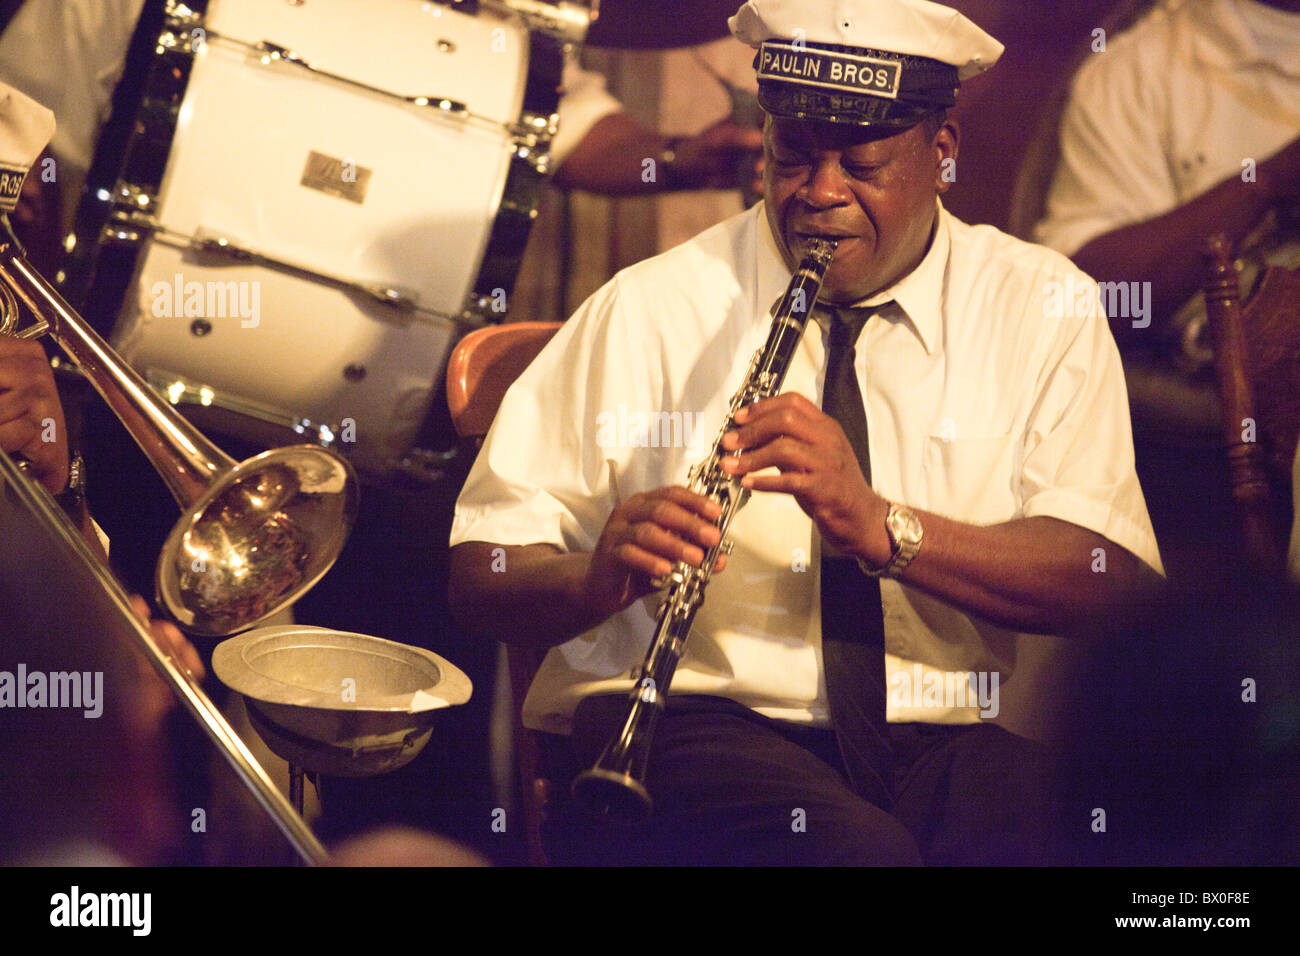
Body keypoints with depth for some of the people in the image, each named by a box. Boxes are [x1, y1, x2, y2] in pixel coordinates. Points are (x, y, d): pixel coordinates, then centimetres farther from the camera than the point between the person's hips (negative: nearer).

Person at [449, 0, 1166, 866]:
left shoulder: (1046, 307, 9)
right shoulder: (649, 312, 7)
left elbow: (1118, 583, -6)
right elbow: (480, 579, 1)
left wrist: (883, 528, -21)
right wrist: (599, 578, -22)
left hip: (961, 737, 1)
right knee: (855, 850, -35)